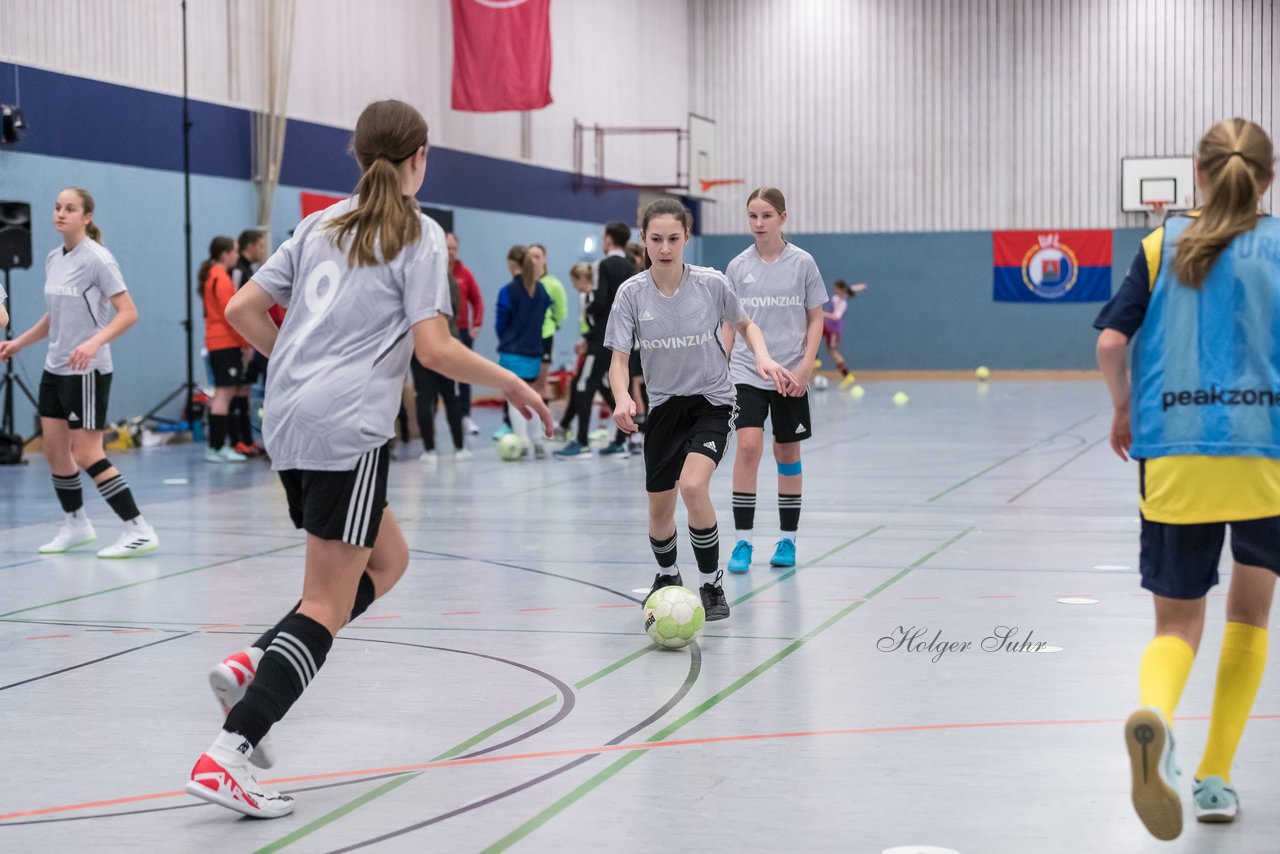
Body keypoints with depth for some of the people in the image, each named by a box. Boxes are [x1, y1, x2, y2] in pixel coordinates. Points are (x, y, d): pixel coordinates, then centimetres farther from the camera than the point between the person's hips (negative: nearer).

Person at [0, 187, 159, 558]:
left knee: (87, 456, -8)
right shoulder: (53, 259, 10)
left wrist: (95, 342, -31)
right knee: (54, 451, 10)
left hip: (87, 371, -8)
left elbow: (128, 313, -18)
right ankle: (76, 524, 27)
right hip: (54, 368, 8)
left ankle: (139, 531, -3)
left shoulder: (97, 258, -13)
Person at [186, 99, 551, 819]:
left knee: (387, 559, 22)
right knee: (329, 606, -4)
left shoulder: (322, 224, 16)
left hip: (291, 421, 8)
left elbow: (243, 309, 15)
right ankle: (229, 756, -16)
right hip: (349, 429, -8)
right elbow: (433, 348, -11)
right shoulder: (419, 235, -2)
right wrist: (511, 384, 2)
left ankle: (254, 666, 4)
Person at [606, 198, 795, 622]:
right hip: (664, 407, 2)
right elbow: (619, 359, -10)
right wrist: (622, 398, -30)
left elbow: (745, 324, 7)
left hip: (711, 401, -2)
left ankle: (712, 586, -8)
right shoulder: (632, 293, -11)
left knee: (693, 486, -26)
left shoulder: (712, 283, -12)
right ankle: (667, 577, 39)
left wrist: (763, 357, -13)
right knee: (659, 510, 7)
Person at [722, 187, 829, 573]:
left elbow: (816, 319, 2)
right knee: (748, 445, -15)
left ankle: (788, 539, 20)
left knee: (788, 453, 8)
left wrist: (806, 365, -10)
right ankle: (743, 540, -10)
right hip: (746, 372, 0)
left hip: (790, 376, 0)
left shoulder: (802, 263, -2)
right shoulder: (738, 267, 3)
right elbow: (731, 324, 10)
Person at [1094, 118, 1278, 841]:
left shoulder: (1163, 244, 5)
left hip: (1173, 458, 1)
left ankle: (1155, 715, -26)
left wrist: (1125, 410, 15)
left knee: (1178, 623, 8)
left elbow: (1111, 340, -2)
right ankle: (1216, 776, 15)